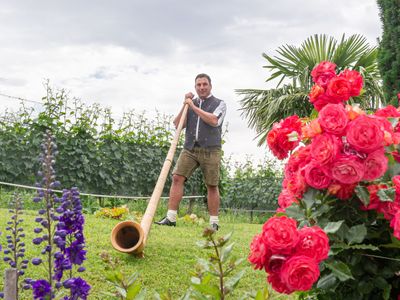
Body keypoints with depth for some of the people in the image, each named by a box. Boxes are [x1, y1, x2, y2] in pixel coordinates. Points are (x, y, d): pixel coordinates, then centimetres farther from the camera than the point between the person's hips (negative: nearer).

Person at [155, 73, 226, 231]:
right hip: (190, 148, 3)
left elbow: (214, 121, -14)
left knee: (212, 186, 0)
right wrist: (185, 105, 0)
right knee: (177, 178, -12)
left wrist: (193, 106, -8)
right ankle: (171, 217, -13)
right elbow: (177, 124, 8)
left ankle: (214, 222, 8)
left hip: (210, 150, -3)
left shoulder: (219, 104, 6)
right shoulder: (191, 103, 16)